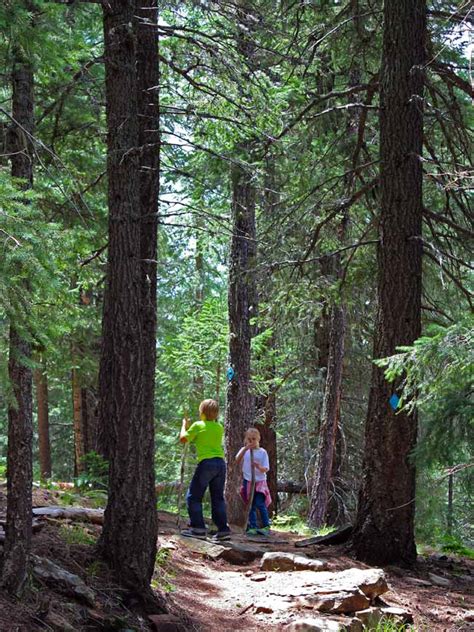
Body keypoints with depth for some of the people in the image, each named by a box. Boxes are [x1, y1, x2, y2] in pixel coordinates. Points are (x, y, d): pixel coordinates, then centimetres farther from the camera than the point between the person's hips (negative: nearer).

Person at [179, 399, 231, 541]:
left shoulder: (198, 425, -2)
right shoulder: (219, 427, 14)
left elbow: (183, 439, 5)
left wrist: (184, 425, 20)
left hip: (206, 462, -6)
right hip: (220, 462, 6)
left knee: (193, 496, 1)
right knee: (218, 498, 10)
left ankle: (198, 528, -7)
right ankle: (223, 529, 5)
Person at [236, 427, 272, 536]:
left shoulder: (262, 452, 2)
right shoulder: (244, 450, 7)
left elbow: (266, 469, -3)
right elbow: (237, 460, -13)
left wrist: (259, 467, -25)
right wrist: (245, 448, -22)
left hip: (260, 482, -2)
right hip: (248, 481, 2)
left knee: (260, 504, -15)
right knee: (251, 506, 4)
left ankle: (266, 526, -8)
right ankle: (252, 527, 8)